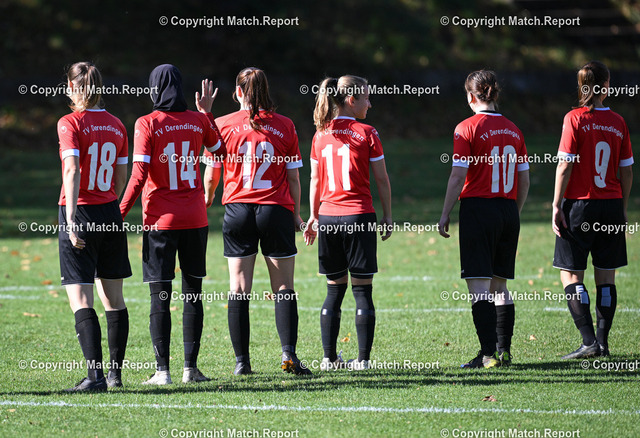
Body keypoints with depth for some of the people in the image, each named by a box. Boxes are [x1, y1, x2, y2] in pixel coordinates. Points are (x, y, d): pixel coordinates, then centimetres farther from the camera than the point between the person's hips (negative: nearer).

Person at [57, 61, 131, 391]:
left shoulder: (70, 123, -9)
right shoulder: (116, 126, 8)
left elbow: (72, 171, -19)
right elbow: (121, 178, 12)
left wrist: (71, 220, -23)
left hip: (80, 213, -6)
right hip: (110, 215, 6)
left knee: (80, 300, -7)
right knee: (113, 297, 14)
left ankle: (95, 374, -17)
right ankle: (115, 372, 19)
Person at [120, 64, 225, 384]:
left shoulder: (147, 124, -8)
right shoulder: (198, 121, 3)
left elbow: (139, 175, -13)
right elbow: (220, 151, 22)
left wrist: (120, 213, -5)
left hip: (160, 221, -3)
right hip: (194, 220, 3)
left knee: (160, 297, -1)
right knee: (193, 294, 8)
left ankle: (162, 369, -4)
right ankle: (190, 367, 6)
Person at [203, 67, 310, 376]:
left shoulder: (224, 125, -1)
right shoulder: (284, 126, 1)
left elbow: (211, 175, 2)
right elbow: (293, 178, 5)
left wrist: (205, 203, 18)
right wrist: (296, 214, 14)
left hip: (238, 210, 0)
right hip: (276, 211, 0)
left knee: (238, 289, 3)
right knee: (284, 288, 4)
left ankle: (242, 361, 1)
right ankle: (288, 353, -8)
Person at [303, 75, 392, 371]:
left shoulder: (321, 135, 6)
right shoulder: (366, 134, -5)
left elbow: (315, 180, 11)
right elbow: (382, 179, -2)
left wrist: (314, 215, 21)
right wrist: (387, 215, 7)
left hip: (328, 216, 4)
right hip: (359, 217, -4)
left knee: (335, 289, 12)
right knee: (362, 289, 1)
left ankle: (329, 357, 11)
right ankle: (363, 358, -2)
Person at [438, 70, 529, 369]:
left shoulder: (467, 128, -8)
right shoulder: (513, 131, 9)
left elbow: (458, 176, -11)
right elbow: (524, 180, 12)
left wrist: (445, 214, -3)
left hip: (478, 209, -6)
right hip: (508, 211, 6)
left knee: (479, 286, -6)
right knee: (499, 285, 14)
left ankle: (489, 353, -13)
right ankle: (504, 350, 13)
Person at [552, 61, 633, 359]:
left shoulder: (575, 119, -8)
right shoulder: (617, 123, 3)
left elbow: (565, 166, -11)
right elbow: (626, 170, 7)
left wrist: (557, 206, -5)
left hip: (580, 204, -4)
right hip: (612, 205, 4)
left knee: (571, 275, 1)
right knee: (605, 277, 9)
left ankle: (589, 341, -10)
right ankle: (602, 342, 9)